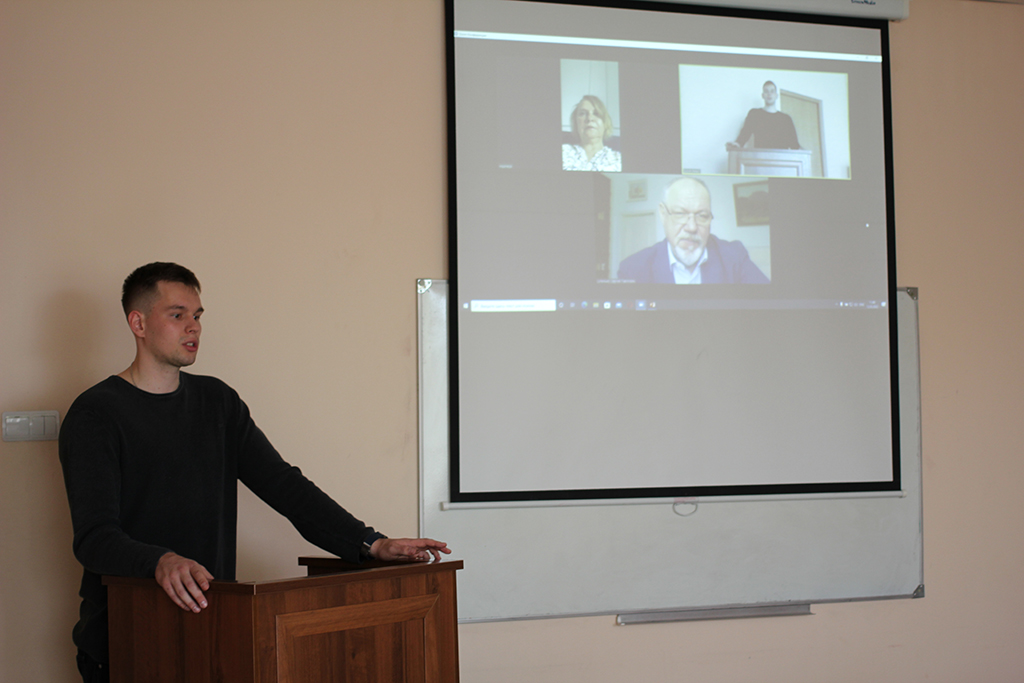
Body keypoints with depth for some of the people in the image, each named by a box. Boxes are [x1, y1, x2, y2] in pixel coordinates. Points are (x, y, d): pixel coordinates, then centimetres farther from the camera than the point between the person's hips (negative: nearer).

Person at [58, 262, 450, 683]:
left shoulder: (217, 402, 14)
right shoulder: (95, 414, -5)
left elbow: (282, 485, 9)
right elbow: (93, 538, -15)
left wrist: (372, 544, -3)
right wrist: (161, 561, -35)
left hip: (211, 628, 5)